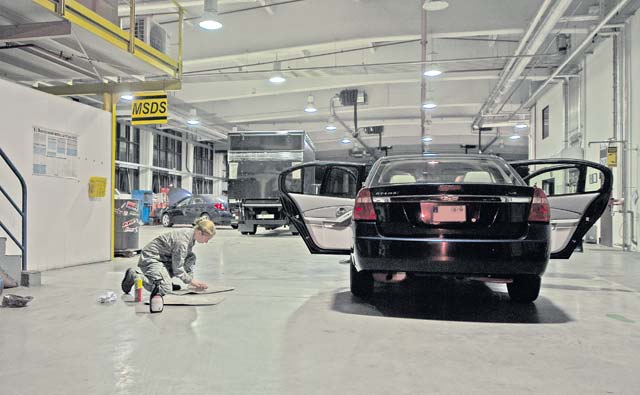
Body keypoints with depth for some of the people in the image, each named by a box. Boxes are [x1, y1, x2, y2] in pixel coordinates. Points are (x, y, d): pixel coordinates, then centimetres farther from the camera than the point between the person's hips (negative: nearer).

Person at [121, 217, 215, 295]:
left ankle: (165, 280, 5)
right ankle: (134, 275, -4)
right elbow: (178, 269, -24)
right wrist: (191, 281, -14)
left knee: (191, 258, -3)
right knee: (166, 290, -22)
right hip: (150, 258, -9)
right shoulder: (182, 240, -29)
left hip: (165, 258, 9)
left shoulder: (191, 234, -1)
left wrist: (191, 278, 6)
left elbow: (186, 258, 12)